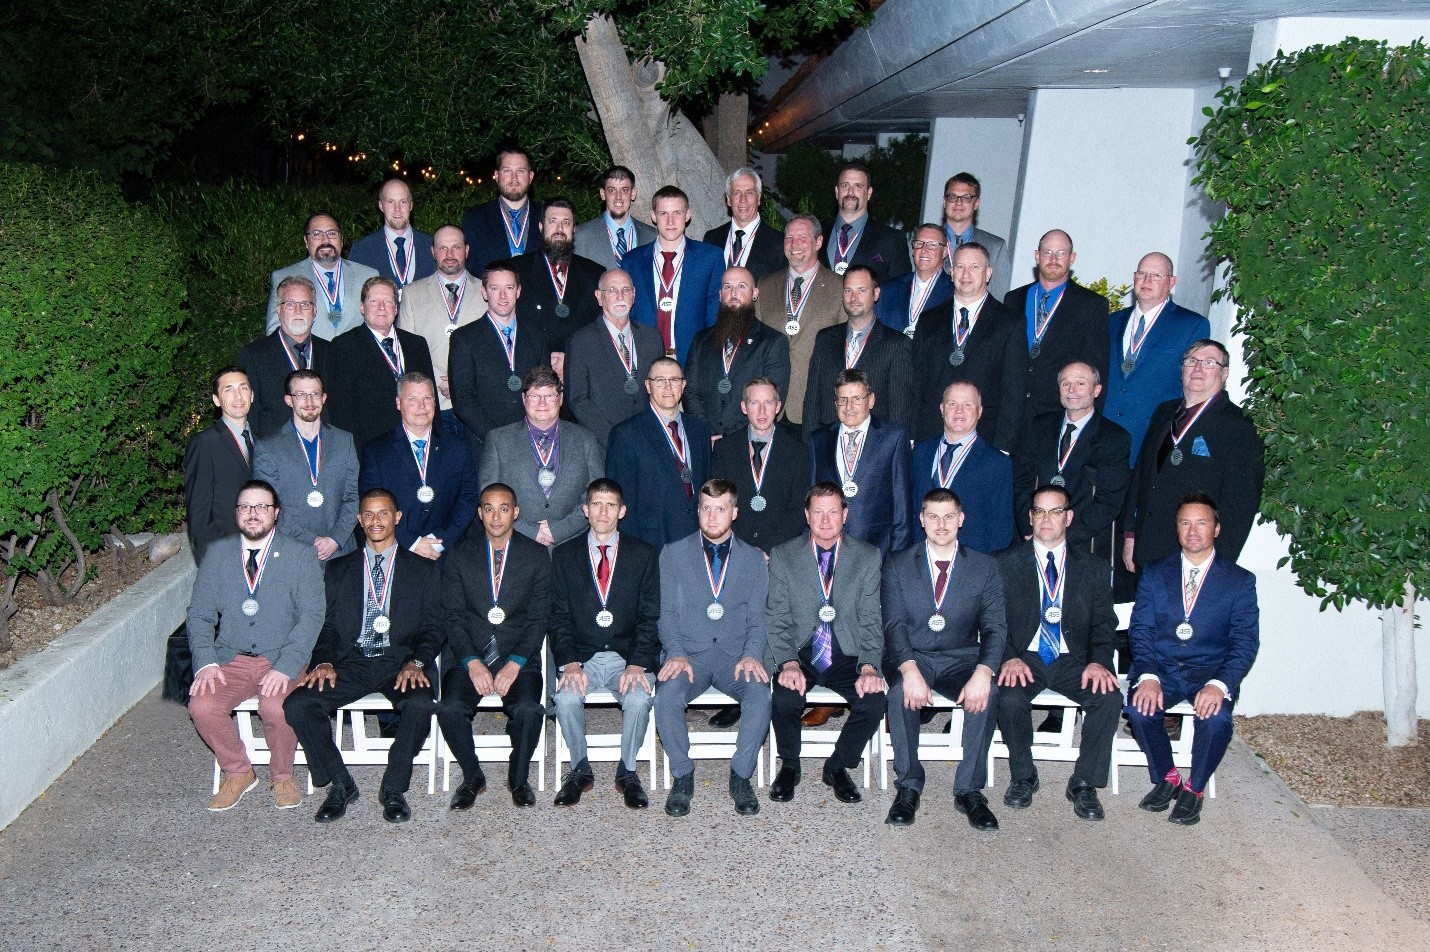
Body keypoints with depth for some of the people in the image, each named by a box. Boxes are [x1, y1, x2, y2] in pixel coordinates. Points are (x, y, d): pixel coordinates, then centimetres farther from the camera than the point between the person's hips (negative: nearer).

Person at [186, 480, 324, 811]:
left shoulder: (301, 554, 0)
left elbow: (311, 615, -8)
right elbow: (199, 613, 7)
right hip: (230, 659, 3)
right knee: (202, 706, -24)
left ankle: (282, 777, -1)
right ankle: (238, 772, 3)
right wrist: (205, 662, -10)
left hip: (282, 659, -3)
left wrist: (285, 667, -20)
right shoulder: (217, 553, 9)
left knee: (277, 708, -31)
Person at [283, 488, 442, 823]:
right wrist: (324, 662, -9)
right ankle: (340, 784, -5)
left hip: (400, 663, -2)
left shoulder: (422, 569, 13)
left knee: (420, 704, -33)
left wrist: (416, 662, -14)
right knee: (297, 704, -22)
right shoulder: (338, 570, 18)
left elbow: (432, 627, 6)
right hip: (351, 663, 2)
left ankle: (393, 788, -12)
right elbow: (327, 626, 11)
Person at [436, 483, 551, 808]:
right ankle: (472, 777, 1)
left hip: (519, 656, -1)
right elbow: (452, 616, 2)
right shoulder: (460, 555, 7)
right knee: (450, 708, -26)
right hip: (468, 655, 1)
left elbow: (539, 617, 1)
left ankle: (519, 778, 1)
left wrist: (515, 663, -13)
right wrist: (472, 662, -13)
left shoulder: (536, 555, 5)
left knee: (528, 709, -28)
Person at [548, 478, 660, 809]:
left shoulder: (643, 554, 6)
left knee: (639, 698, -29)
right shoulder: (564, 555, 7)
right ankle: (580, 770, -3)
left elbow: (650, 617, 1)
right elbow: (559, 616, 2)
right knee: (566, 698, -28)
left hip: (627, 657, 0)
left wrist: (637, 663, -13)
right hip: (581, 656, 1)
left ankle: (627, 771, -4)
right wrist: (570, 662, -13)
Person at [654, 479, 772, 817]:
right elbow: (667, 612, 4)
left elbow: (757, 618, 9)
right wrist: (676, 654, -13)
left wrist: (752, 654, -11)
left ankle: (741, 776, -11)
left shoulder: (753, 559, 13)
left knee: (760, 695, -30)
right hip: (689, 653, -1)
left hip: (735, 654, 1)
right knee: (666, 697, -31)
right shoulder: (673, 554, 10)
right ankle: (682, 776, -10)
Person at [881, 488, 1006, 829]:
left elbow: (994, 627, -4)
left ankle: (969, 789, -17)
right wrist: (909, 670, -27)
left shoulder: (984, 567, 4)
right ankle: (909, 786, -17)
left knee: (987, 692, -31)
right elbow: (894, 625, -7)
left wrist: (983, 671, -25)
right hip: (911, 657, -1)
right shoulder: (898, 566, 3)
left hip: (960, 660, 1)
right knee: (901, 691, -34)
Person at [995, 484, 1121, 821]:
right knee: (1010, 697, -31)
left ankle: (1084, 783, -9)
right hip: (1024, 658, -1)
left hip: (1073, 660, 1)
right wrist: (1009, 657, -18)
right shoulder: (1007, 562, 5)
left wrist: (1098, 661, -15)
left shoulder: (1093, 568, 10)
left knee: (1110, 696, -27)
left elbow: (1104, 623, 5)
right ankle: (1023, 777, -5)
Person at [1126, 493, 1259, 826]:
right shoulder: (1155, 574, 9)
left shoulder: (1240, 581, 4)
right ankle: (1165, 777, 0)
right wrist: (1148, 677, -18)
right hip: (1161, 669, 1)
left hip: (1210, 671, -1)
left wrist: (1219, 684, -23)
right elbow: (1140, 630, 1)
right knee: (1139, 709, -28)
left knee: (1216, 718, -32)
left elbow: (1245, 643, -4)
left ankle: (1194, 788, -3)